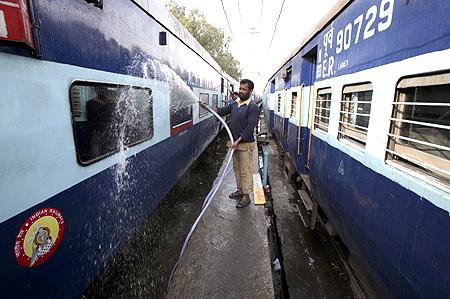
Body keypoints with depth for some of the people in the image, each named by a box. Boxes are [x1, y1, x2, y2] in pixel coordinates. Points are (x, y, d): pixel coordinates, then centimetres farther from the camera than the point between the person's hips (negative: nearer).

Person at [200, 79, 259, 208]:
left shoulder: (253, 107, -14)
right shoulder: (235, 104, 10)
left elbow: (250, 127, -20)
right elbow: (222, 111, 14)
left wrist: (238, 141, -24)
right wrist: (207, 107, 1)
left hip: (245, 144, -8)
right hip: (235, 143, 8)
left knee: (245, 171, 1)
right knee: (237, 168, 18)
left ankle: (246, 196, 14)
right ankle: (240, 190, 34)